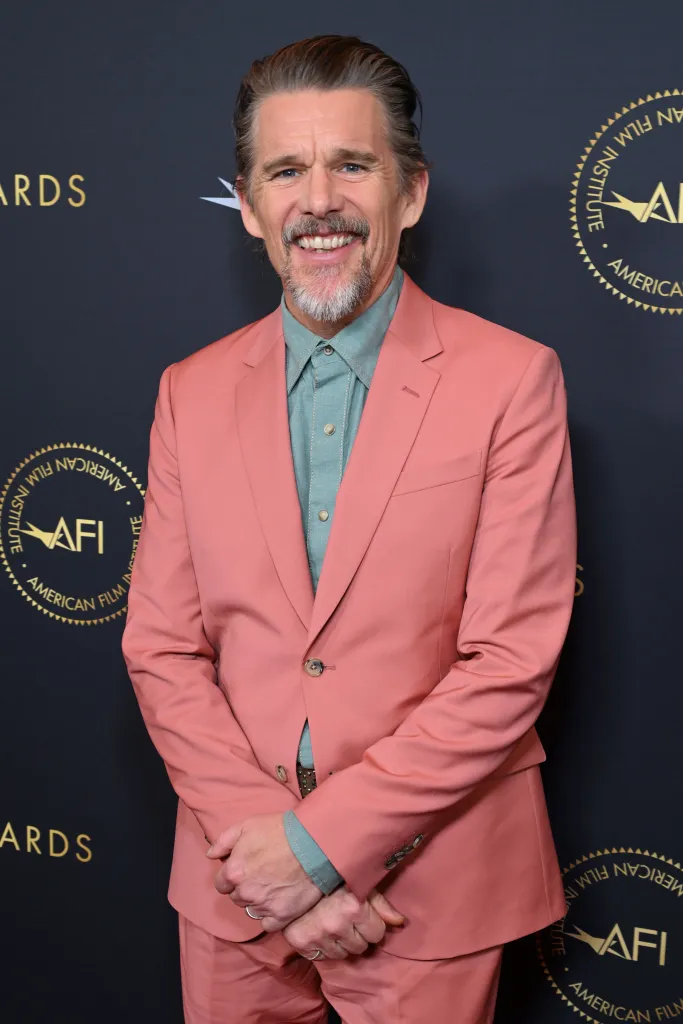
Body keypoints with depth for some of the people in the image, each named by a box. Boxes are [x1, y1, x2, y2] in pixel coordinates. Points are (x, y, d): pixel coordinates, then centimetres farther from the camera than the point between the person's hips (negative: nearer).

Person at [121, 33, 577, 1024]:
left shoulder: (512, 379, -9)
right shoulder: (191, 393, 2)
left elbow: (512, 663, -14)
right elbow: (161, 649, 0)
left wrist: (320, 841, -15)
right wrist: (258, 839, -11)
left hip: (427, 892, -2)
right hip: (235, 882, 3)